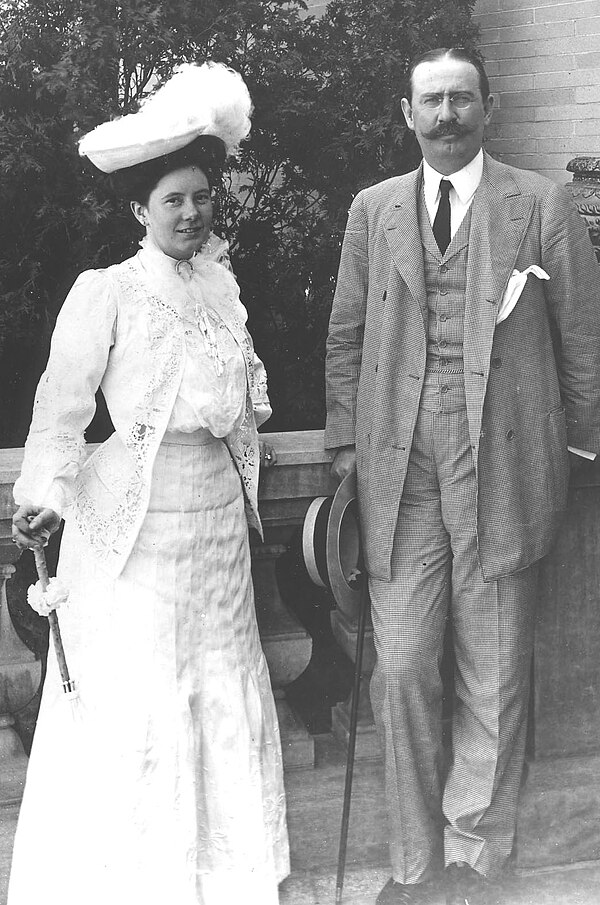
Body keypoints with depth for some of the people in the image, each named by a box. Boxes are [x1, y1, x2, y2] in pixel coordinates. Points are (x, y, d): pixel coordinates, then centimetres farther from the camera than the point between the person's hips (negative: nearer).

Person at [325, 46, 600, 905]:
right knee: (402, 672, 4)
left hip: (502, 470, -2)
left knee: (494, 681, 6)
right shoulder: (373, 209, 10)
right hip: (399, 475, 2)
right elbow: (346, 338, 14)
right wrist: (346, 445, 8)